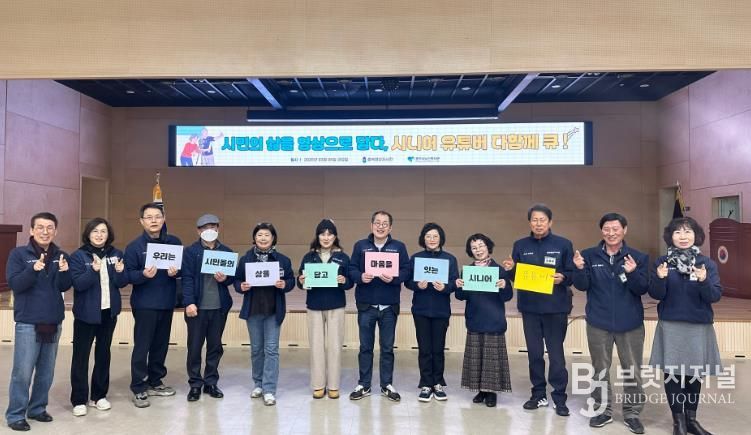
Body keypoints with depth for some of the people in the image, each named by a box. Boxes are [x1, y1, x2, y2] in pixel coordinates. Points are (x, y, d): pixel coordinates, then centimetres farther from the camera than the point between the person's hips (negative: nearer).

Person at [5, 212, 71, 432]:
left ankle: (38, 408, 25)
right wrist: (34, 269, -29)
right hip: (28, 322, -4)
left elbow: (65, 287, 3)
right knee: (23, 372, -3)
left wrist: (64, 272, -18)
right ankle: (15, 415, 11)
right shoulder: (19, 254, -4)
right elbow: (14, 283, -13)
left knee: (46, 371, 12)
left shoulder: (61, 256, 6)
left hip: (54, 322, 4)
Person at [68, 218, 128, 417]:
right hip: (86, 313, -3)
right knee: (81, 356, 1)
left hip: (109, 312, 4)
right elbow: (78, 284, -18)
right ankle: (79, 400, 12)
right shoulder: (78, 256, -8)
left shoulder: (116, 254, 2)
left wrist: (120, 271, -19)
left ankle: (99, 395, 24)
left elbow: (122, 283, 1)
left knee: (103, 354, 12)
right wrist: (94, 270, -32)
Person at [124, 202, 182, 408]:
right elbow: (128, 275, -9)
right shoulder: (134, 246, -5)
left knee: (161, 344, 14)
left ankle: (155, 382, 28)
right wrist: (143, 274, -28)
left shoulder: (174, 242, 4)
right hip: (144, 304, -4)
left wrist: (176, 271, -14)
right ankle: (139, 388, 9)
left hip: (167, 302, 4)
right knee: (142, 346, -1)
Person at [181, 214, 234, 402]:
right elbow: (187, 278, -8)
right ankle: (195, 384, 17)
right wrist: (189, 302, -17)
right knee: (194, 346, 4)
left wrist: (225, 279, -13)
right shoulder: (190, 251, -2)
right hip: (197, 306, -3)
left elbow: (233, 276, 10)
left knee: (215, 346, 10)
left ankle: (211, 382, 22)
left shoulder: (227, 251, 8)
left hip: (219, 306, 3)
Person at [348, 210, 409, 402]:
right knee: (365, 347, 9)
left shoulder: (399, 247, 4)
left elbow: (406, 271, -2)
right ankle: (364, 385, 20)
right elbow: (351, 269, 0)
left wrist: (393, 278, -20)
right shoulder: (360, 246, 5)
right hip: (366, 305, 0)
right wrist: (360, 277, -20)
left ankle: (387, 385, 22)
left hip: (389, 306, 0)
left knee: (387, 347, 10)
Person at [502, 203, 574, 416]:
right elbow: (515, 276, 10)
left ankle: (559, 398, 13)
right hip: (529, 307, 3)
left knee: (556, 354, 1)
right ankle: (539, 394, 24)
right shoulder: (520, 245, 7)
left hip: (555, 308, -3)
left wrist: (563, 277, -21)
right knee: (534, 353, 11)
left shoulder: (563, 245, -1)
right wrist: (509, 269, -10)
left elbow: (572, 274, 0)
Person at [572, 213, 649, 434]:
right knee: (600, 370, 12)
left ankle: (632, 413, 24)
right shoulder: (589, 255, -2)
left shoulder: (639, 257, -3)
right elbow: (582, 286, -6)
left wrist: (632, 273, -28)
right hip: (598, 323, 0)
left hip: (630, 324, 0)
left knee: (632, 371, 9)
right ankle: (603, 410, 26)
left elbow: (642, 289, -9)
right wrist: (580, 269, -25)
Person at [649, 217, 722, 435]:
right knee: (672, 372, 2)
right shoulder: (663, 262, -1)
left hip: (699, 326, 1)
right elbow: (656, 295, -4)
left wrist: (703, 282, -25)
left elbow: (715, 296, -6)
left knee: (695, 373, 10)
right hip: (671, 326, -1)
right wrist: (660, 279, -23)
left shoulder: (707, 263, 0)